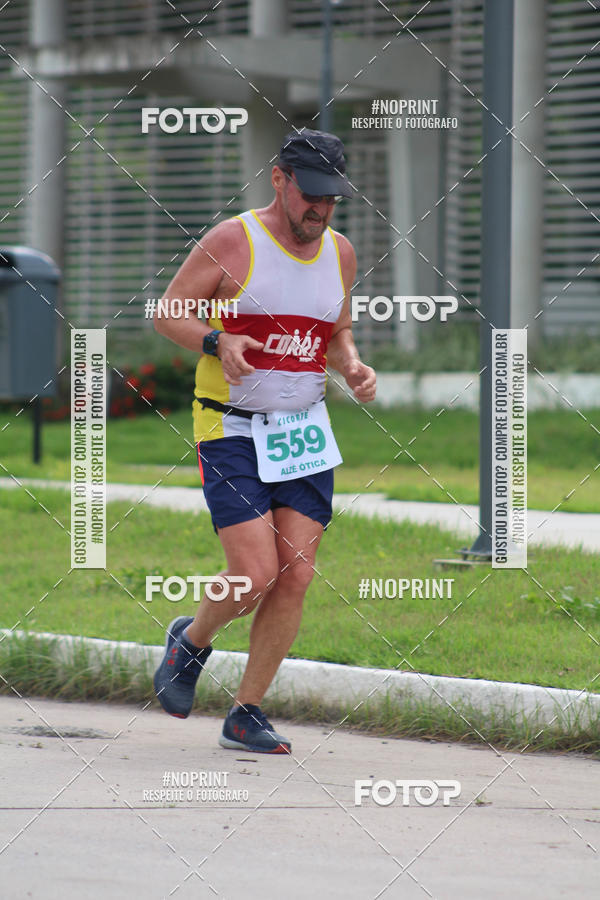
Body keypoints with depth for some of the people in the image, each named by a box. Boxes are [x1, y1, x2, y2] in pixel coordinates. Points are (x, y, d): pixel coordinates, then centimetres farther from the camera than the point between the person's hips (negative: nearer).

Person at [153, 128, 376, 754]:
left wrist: (355, 370, 2)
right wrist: (216, 342, -23)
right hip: (232, 434, -5)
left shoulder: (339, 254, 8)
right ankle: (190, 641, 18)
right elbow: (166, 313, -4)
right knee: (255, 576, -15)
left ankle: (246, 714, 9)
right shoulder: (231, 242, -9)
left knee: (295, 577, -3)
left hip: (305, 433, 5)